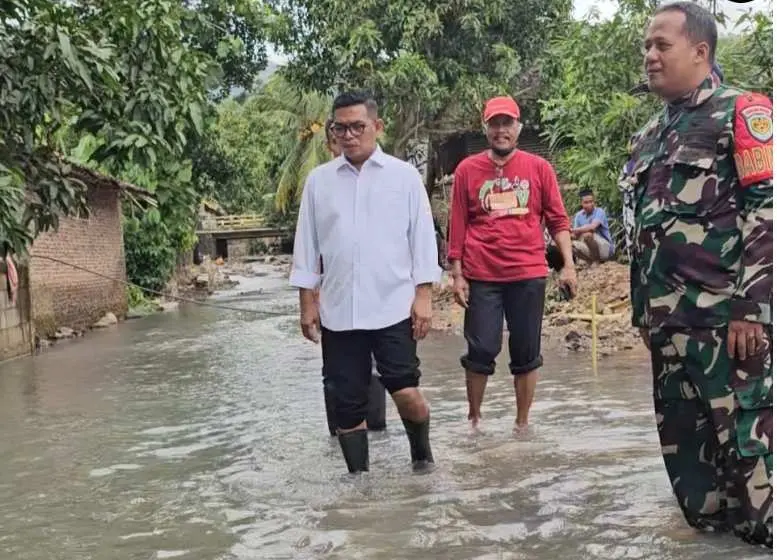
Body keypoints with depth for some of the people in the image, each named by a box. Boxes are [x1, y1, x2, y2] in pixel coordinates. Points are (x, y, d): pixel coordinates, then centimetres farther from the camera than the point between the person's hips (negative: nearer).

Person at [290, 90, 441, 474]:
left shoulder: (404, 175, 1)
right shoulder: (318, 180, 7)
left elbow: (422, 238, 1)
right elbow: (307, 243, 9)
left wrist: (423, 296, -4)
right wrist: (307, 302, 6)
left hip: (394, 307, -2)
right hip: (338, 312, 3)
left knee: (406, 391, -9)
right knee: (347, 403, 7)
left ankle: (422, 456, 19)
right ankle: (358, 474, 22)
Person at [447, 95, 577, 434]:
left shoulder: (538, 168, 5)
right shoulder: (467, 170, 4)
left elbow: (558, 219, 7)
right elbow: (457, 226, 4)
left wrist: (568, 264, -1)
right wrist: (457, 275, 1)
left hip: (528, 275, 1)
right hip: (481, 276, -1)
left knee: (527, 354, 8)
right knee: (481, 350, 1)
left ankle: (522, 423, 21)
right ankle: (474, 417, 21)